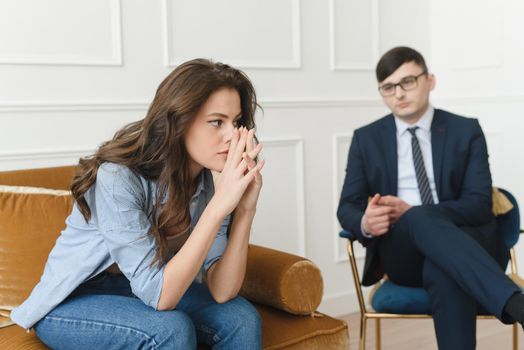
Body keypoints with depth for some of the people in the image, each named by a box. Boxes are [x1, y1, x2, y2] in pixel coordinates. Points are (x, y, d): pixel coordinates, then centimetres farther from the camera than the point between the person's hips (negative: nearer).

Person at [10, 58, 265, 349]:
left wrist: (245, 209, -32)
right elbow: (159, 297, -31)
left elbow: (221, 292, -19)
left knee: (241, 317, -18)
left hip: (143, 290, 5)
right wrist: (219, 206, -38)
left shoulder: (212, 178, -13)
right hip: (73, 303, -4)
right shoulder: (118, 177, -30)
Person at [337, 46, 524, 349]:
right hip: (402, 252, 0)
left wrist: (411, 212, -22)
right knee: (421, 218, -39)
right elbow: (347, 207, 6)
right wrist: (365, 223, -23)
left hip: (465, 242, 0)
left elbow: (479, 205, -5)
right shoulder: (366, 139, 11)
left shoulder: (466, 131, 6)